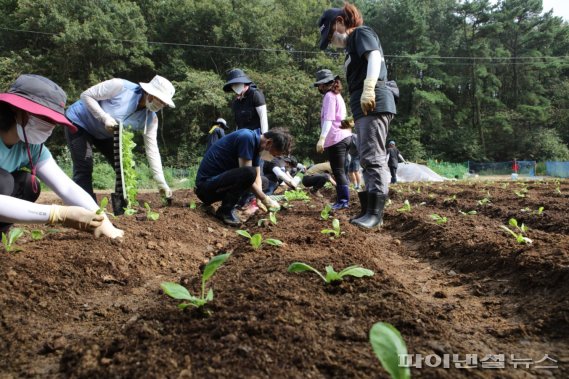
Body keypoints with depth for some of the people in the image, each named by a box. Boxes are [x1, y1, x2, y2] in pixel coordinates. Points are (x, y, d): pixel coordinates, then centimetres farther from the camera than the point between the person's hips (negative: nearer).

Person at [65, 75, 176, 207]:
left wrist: (162, 183, -24)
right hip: (79, 122, -6)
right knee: (84, 169, -16)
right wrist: (105, 117, -35)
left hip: (103, 134, 6)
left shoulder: (150, 119, -16)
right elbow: (86, 95, -23)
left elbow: (152, 149, -18)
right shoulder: (120, 87, -32)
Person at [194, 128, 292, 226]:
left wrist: (260, 199, -5)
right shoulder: (247, 137, -20)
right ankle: (226, 210, -14)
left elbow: (257, 177, 9)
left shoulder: (256, 145, 8)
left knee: (263, 182, 17)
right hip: (206, 186, -10)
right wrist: (265, 199, -13)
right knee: (249, 173, -31)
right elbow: (248, 174, -22)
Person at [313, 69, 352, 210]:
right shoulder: (337, 95, 22)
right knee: (341, 171, 11)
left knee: (338, 172, -8)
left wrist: (322, 138, -25)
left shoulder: (329, 96, -7)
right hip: (345, 137, 10)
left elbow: (328, 119, -18)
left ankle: (343, 201, -6)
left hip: (335, 139, -10)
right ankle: (342, 199, 15)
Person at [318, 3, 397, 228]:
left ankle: (375, 212, -15)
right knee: (367, 160, 8)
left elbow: (375, 56, -16)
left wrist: (369, 89, -30)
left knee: (373, 158, -14)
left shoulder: (361, 33, 4)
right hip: (364, 107, 10)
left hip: (373, 103, -10)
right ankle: (368, 209, 12)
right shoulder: (352, 46, 29)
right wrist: (355, 117, 22)